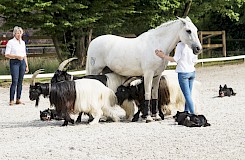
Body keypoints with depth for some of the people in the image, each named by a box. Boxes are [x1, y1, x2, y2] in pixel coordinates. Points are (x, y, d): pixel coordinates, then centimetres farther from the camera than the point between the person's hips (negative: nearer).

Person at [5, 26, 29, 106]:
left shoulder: (23, 42, 15)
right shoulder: (11, 42, -2)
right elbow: (7, 55, -7)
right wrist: (16, 56, -18)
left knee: (20, 81, 4)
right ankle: (11, 100, -11)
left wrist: (27, 65, 16)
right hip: (14, 62, -6)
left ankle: (18, 99, 10)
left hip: (22, 62, 6)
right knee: (14, 81, -12)